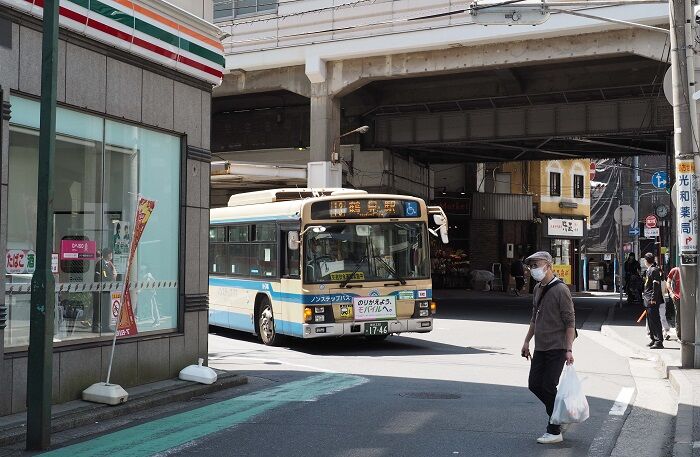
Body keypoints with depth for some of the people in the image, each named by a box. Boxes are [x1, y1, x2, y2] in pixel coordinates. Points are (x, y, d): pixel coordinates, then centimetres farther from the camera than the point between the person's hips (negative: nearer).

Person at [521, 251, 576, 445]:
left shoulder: (560, 289, -14)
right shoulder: (537, 289, 11)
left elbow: (570, 321, -15)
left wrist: (569, 349, -20)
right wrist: (527, 341, 20)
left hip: (557, 349, -8)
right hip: (540, 347, 8)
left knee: (548, 387, -5)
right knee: (534, 384, 9)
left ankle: (554, 432, 6)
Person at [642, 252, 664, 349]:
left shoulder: (654, 270, -14)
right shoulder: (648, 270, 16)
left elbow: (656, 285, -19)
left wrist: (653, 298, -22)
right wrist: (645, 293, 21)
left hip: (653, 301, -10)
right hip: (648, 300, 10)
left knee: (655, 320, -9)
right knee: (650, 320, 16)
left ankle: (659, 341, -9)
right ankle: (653, 339, 25)